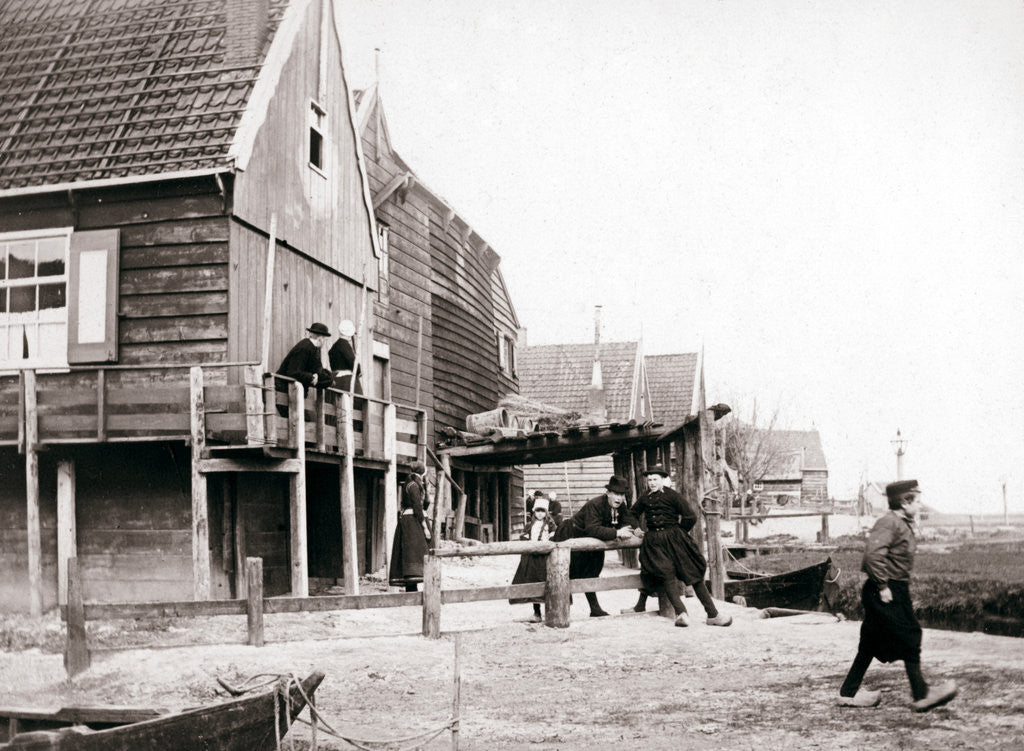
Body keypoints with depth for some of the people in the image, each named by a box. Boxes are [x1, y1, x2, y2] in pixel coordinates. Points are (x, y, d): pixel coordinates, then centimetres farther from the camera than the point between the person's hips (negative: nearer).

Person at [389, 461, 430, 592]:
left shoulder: (411, 485, 18)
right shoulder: (413, 486, -11)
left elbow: (425, 502, 20)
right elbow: (417, 508, -16)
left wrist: (424, 484, 15)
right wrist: (425, 527, -15)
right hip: (412, 521, -10)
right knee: (413, 551, -16)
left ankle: (409, 588, 7)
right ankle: (412, 586, -24)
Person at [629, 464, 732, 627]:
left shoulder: (672, 496, -2)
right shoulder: (645, 498, 9)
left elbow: (690, 517, -5)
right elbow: (632, 514, 28)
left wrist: (677, 533, 3)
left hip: (674, 539, -1)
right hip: (654, 543, 2)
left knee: (694, 574, -2)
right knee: (666, 575, -17)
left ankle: (713, 615, -3)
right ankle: (681, 612, -24)